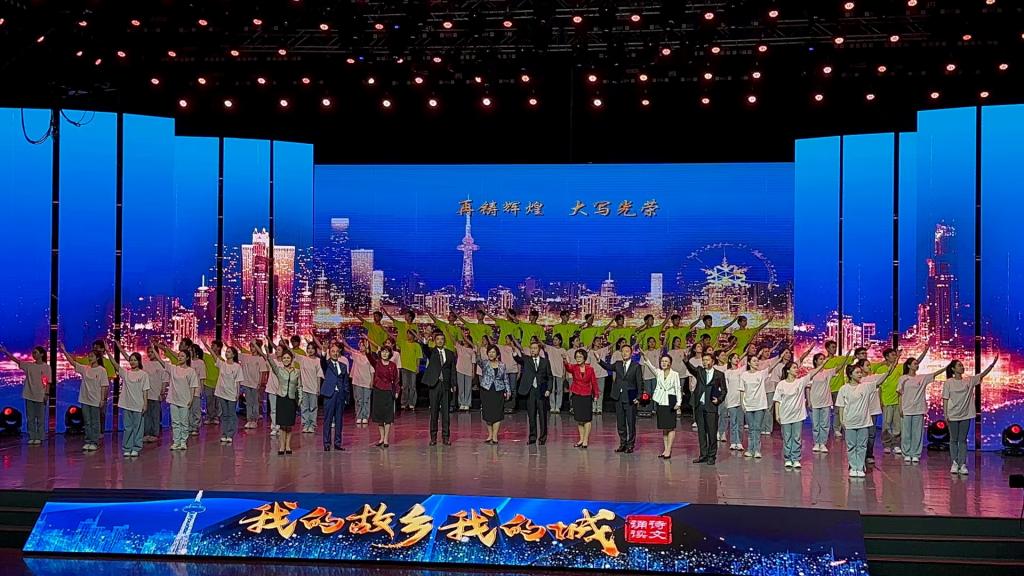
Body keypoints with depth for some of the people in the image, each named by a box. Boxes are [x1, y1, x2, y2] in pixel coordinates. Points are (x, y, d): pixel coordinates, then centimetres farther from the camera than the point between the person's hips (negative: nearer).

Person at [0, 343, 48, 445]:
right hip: (29, 395, 4)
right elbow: (16, 360, 0)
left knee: (40, 418, 3)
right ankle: (31, 437, 12)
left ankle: (39, 438, 9)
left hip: (40, 396, -4)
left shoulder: (46, 367, -3)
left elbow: (48, 382, -5)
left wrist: (47, 394, -11)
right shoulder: (29, 365, 6)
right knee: (30, 418, 7)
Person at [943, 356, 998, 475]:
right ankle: (955, 463, 12)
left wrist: (993, 363, -16)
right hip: (953, 416, -2)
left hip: (965, 415, 3)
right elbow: (945, 399, -4)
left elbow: (983, 374, -3)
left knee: (963, 440, 5)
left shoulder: (969, 381, 4)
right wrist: (945, 415, -9)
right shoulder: (948, 383, -4)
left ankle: (963, 464, 5)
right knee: (954, 440, 5)